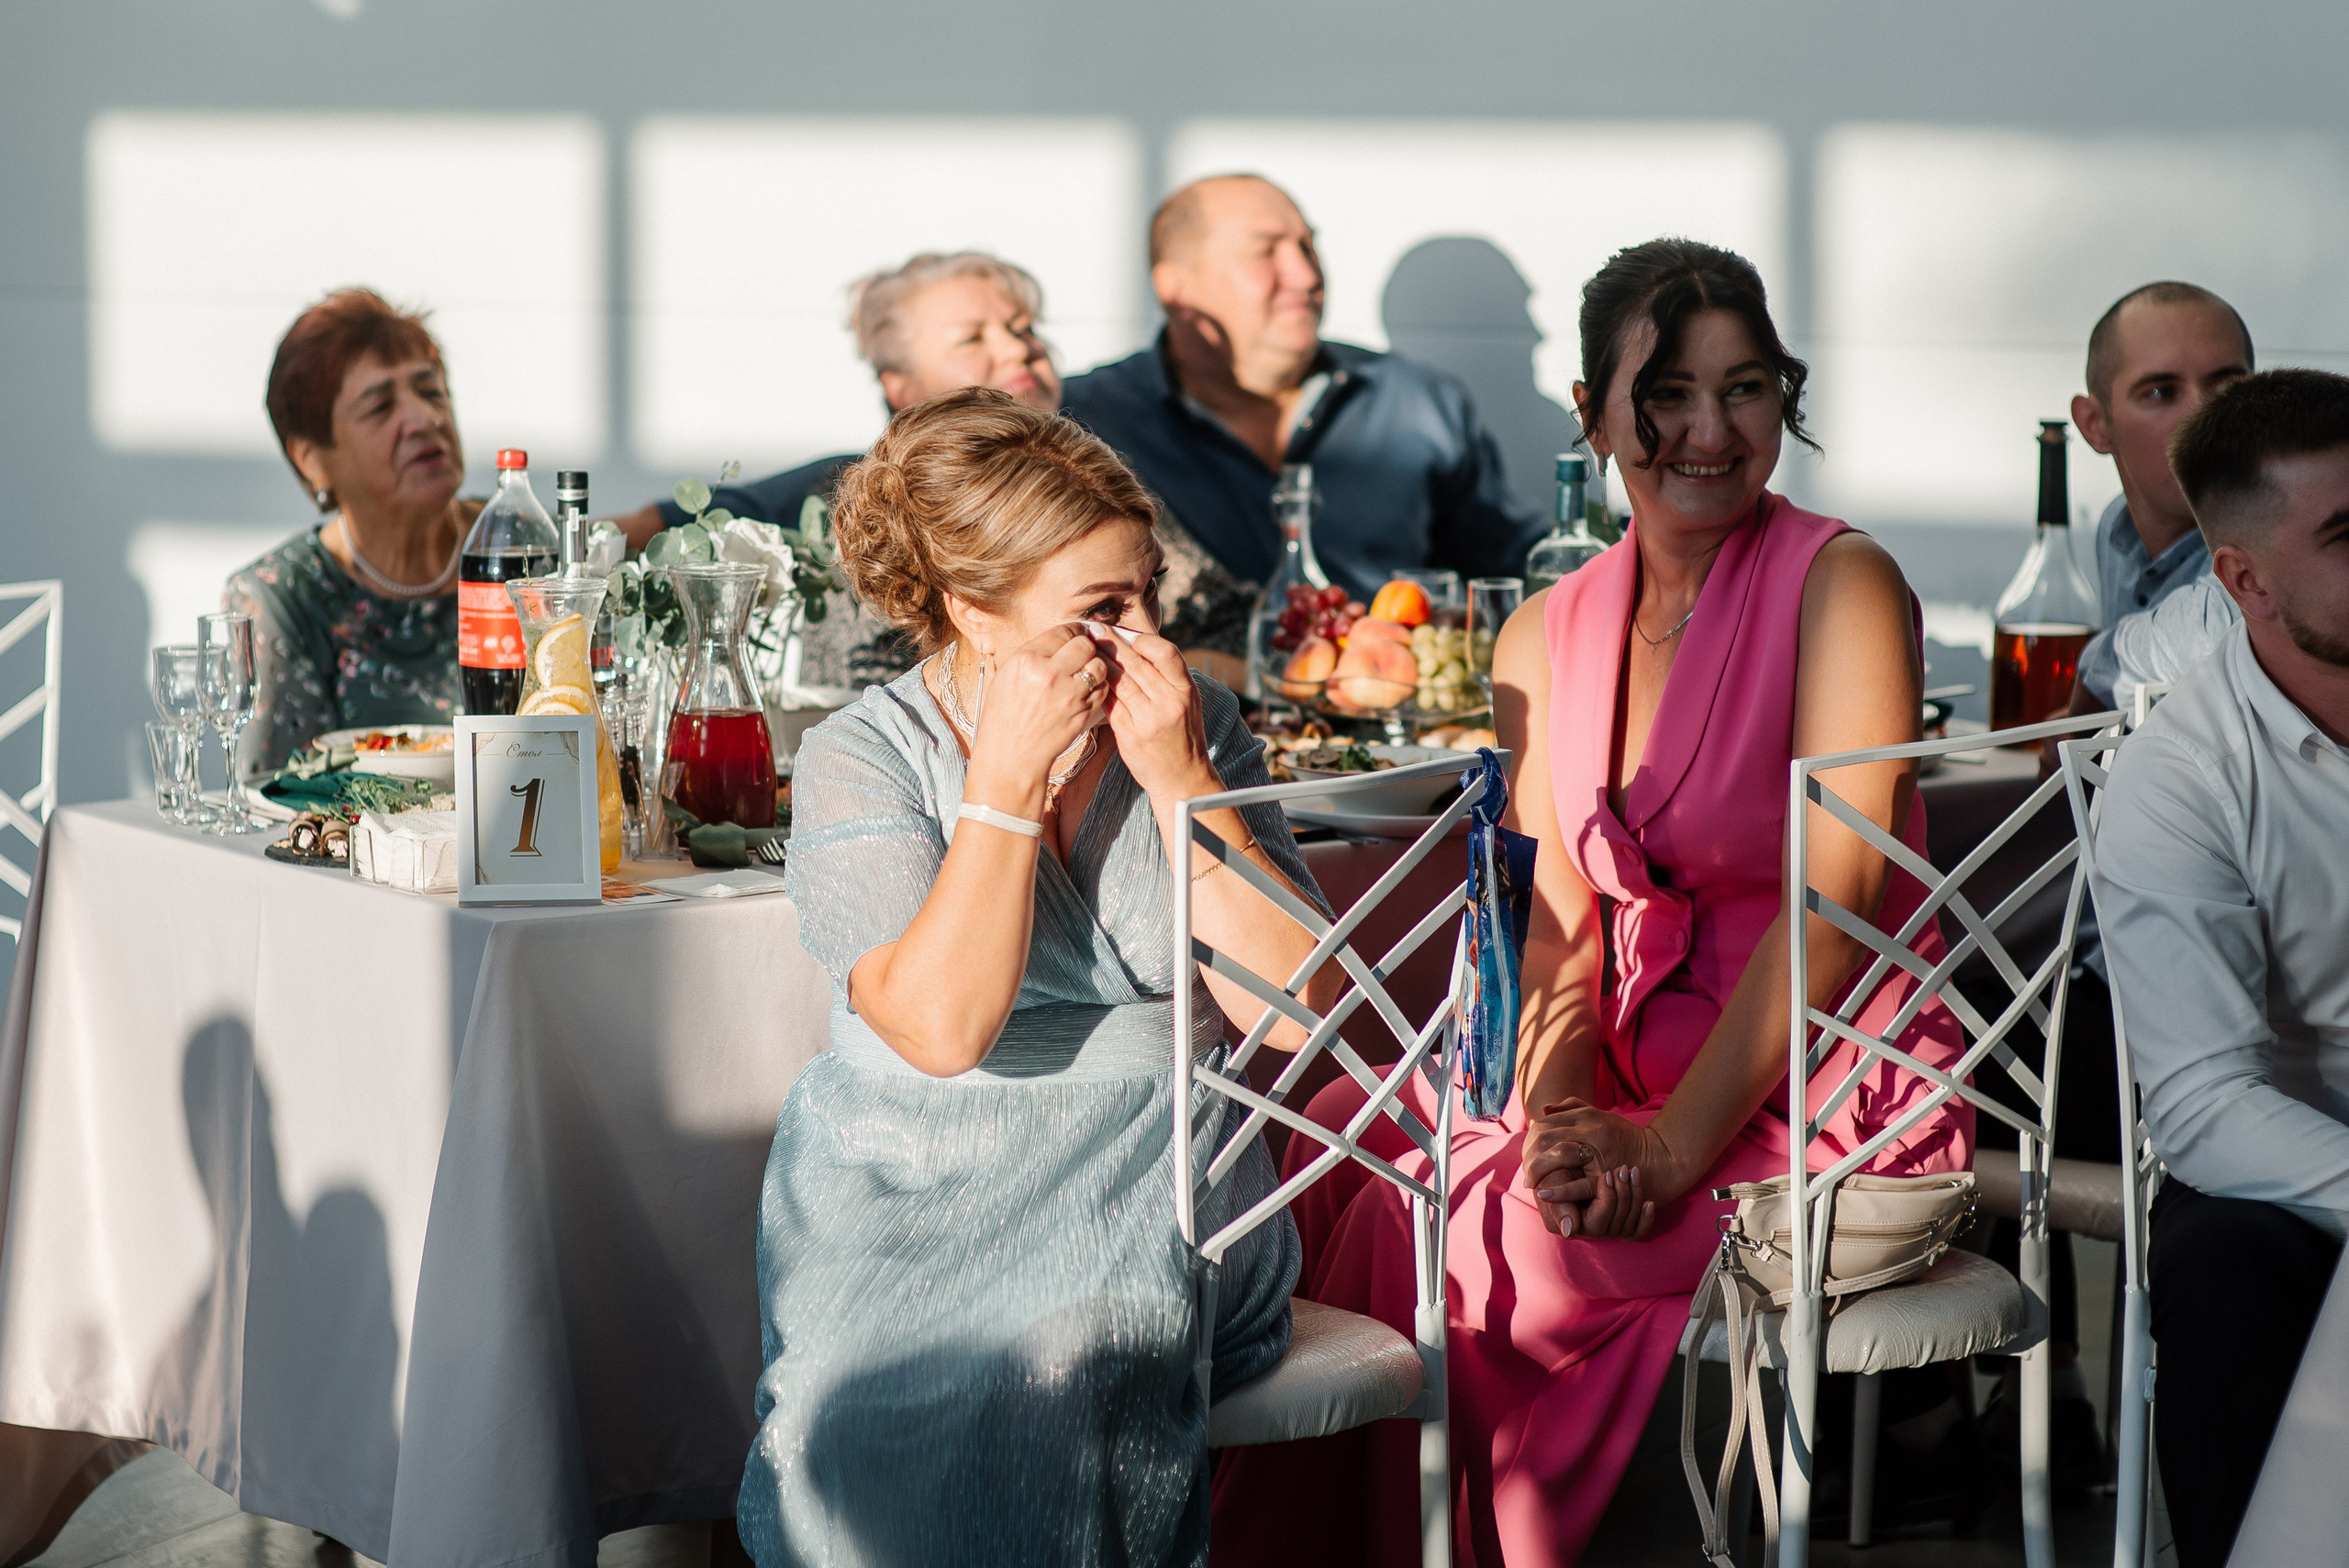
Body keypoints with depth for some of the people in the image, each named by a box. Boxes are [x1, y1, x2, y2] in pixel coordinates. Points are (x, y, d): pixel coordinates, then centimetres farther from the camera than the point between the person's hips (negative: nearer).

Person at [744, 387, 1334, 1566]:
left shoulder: (1199, 728, 6)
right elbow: (941, 1027, -16)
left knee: (1053, 1376, -32)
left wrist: (1180, 783, -10)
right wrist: (1009, 779, -16)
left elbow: (1294, 1010, -4)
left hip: (1148, 1196, 1)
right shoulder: (863, 757, -1)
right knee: (883, 1409, -32)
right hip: (915, 1202, -1)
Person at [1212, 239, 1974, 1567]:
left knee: (1436, 1237, -21)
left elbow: (1836, 896, -15)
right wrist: (1563, 1118, -16)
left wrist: (1669, 1145, -20)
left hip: (1825, 1097, -6)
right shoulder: (1550, 636, 10)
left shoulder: (1839, 586, -8)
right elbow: (1556, 926, 4)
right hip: (1635, 1073, 6)